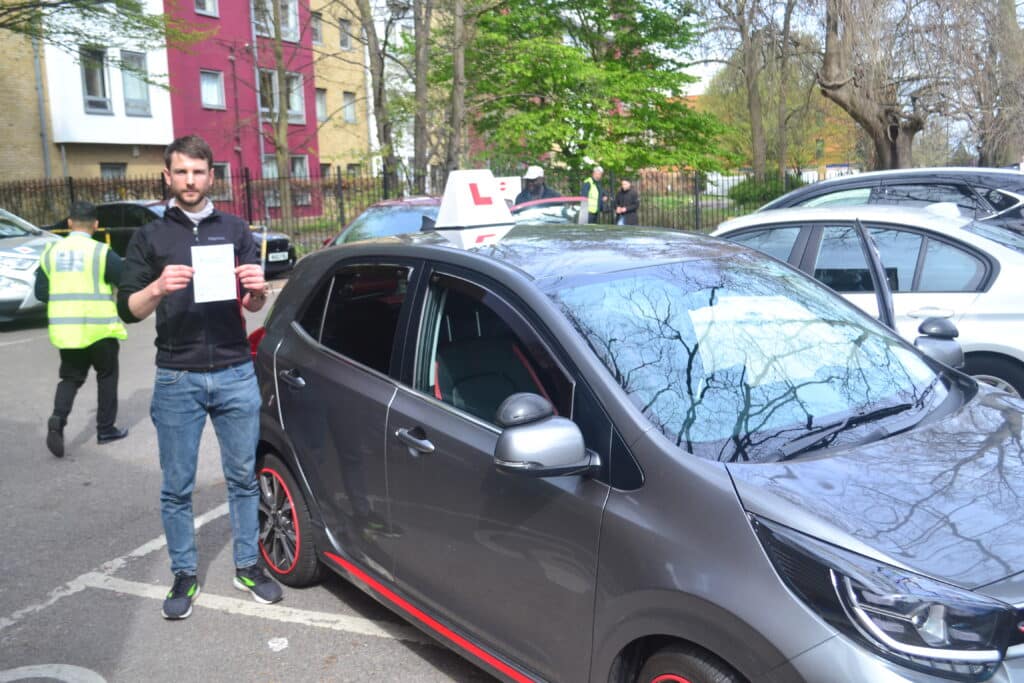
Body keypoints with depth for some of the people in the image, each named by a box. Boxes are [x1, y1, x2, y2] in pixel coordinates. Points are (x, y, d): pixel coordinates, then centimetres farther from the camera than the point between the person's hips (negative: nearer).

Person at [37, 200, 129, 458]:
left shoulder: (51, 252, 4)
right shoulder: (101, 252, -11)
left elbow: (40, 292, 7)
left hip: (63, 330, 4)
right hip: (99, 329, -4)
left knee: (70, 377, 16)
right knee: (107, 375, 14)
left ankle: (58, 419, -8)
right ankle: (106, 428, 19)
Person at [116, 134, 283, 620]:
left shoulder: (235, 230, 9)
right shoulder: (149, 237, 6)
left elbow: (251, 306, 8)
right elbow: (127, 310, -1)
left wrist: (256, 290, -16)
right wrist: (158, 288, -21)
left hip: (235, 374, 1)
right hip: (176, 379, -1)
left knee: (242, 477, 8)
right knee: (177, 486, 6)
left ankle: (248, 567, 21)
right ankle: (184, 576, 21)